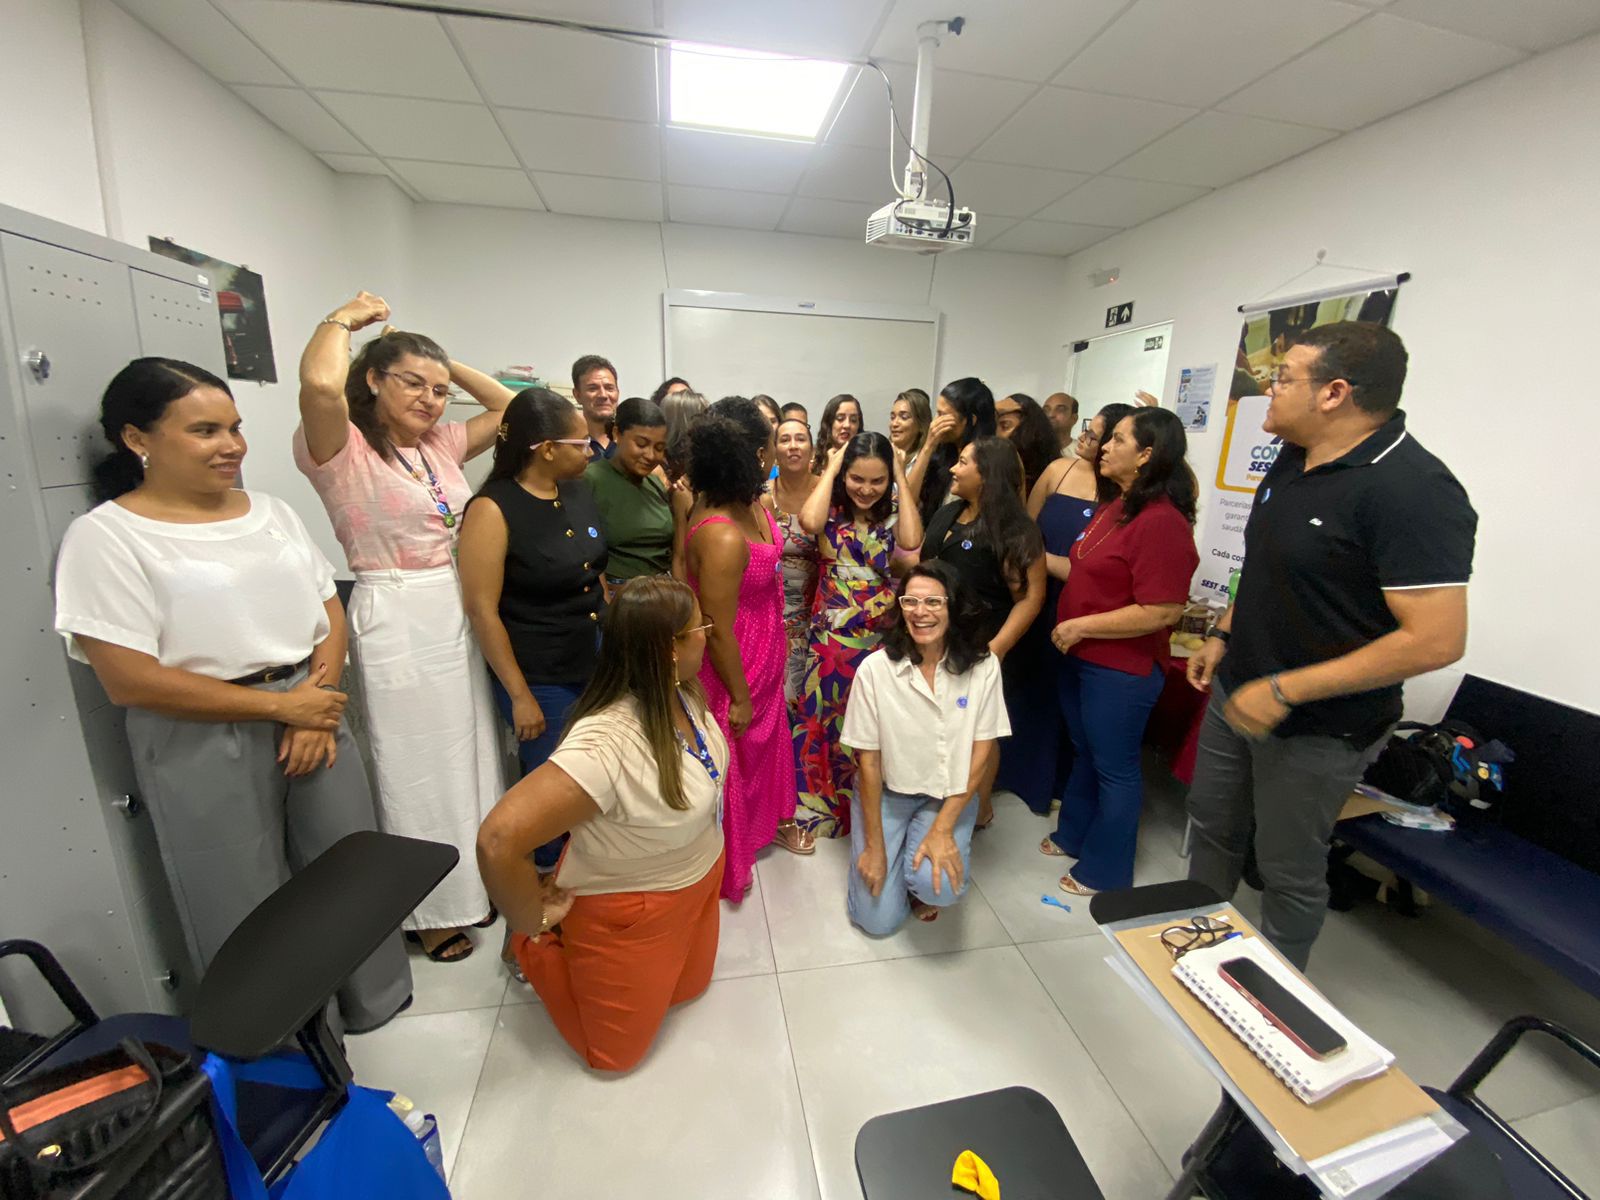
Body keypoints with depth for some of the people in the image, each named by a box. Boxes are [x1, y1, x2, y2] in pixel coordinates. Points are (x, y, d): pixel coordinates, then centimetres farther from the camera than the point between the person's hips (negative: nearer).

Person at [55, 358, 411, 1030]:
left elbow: (330, 611, 8)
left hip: (313, 713, 5)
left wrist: (319, 700, -7)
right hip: (204, 742, -4)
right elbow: (128, 680, -13)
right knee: (247, 906, 9)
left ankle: (375, 999, 38)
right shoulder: (106, 535, -7)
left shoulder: (271, 512, 8)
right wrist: (279, 705, -14)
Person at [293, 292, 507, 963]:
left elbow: (509, 406, 15)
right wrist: (343, 319, -12)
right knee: (415, 768, 6)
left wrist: (446, 364, 9)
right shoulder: (343, 448, -9)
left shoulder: (440, 445, 9)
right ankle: (427, 911, 28)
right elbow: (319, 386, -30)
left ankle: (466, 886, 38)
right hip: (395, 620, -7)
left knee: (466, 755, 17)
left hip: (456, 613, 7)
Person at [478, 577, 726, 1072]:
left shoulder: (681, 692, -14)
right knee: (615, 1051, 15)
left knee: (689, 988, 27)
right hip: (629, 911, -6)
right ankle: (534, 948, 30)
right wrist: (533, 922, -21)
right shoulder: (604, 745, -39)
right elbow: (498, 841, -39)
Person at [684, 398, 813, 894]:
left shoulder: (748, 501, -7)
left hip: (764, 659, 8)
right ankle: (727, 861, 43)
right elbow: (718, 630, -27)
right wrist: (739, 698, -15)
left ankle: (771, 818, 56)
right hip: (731, 668, -8)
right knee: (732, 758, 15)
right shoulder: (722, 536, -34)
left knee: (769, 739, 28)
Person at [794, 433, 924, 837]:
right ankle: (819, 806, 33)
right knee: (826, 718, 12)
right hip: (831, 636, -1)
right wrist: (830, 469, -15)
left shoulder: (893, 512, 0)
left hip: (881, 638, 1)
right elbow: (809, 522, -28)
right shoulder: (832, 510, -4)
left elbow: (912, 545, -22)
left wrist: (902, 479, -13)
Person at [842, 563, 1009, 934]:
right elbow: (868, 760, -12)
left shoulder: (983, 667, -13)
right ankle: (897, 850, 26)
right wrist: (874, 846, -9)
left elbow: (982, 753, -8)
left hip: (950, 797, 1)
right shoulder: (875, 668, -18)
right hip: (885, 793, 0)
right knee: (878, 920, -4)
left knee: (939, 885, -24)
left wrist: (943, 828, -15)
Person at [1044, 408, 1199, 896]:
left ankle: (1105, 872, 28)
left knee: (1114, 766, 8)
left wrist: (1081, 626, -20)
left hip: (1122, 668, -9)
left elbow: (1161, 612, -26)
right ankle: (1074, 836, 43)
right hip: (1083, 656, 9)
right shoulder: (1119, 506, 8)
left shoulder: (1161, 521, -22)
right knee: (1084, 753, 23)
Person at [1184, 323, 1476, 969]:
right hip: (1236, 692, 8)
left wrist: (1284, 691, -25)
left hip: (1316, 728, -8)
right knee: (1212, 826, 23)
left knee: (1287, 869, 12)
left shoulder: (1412, 491, -23)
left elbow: (1436, 639, -27)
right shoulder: (1294, 462, 4)